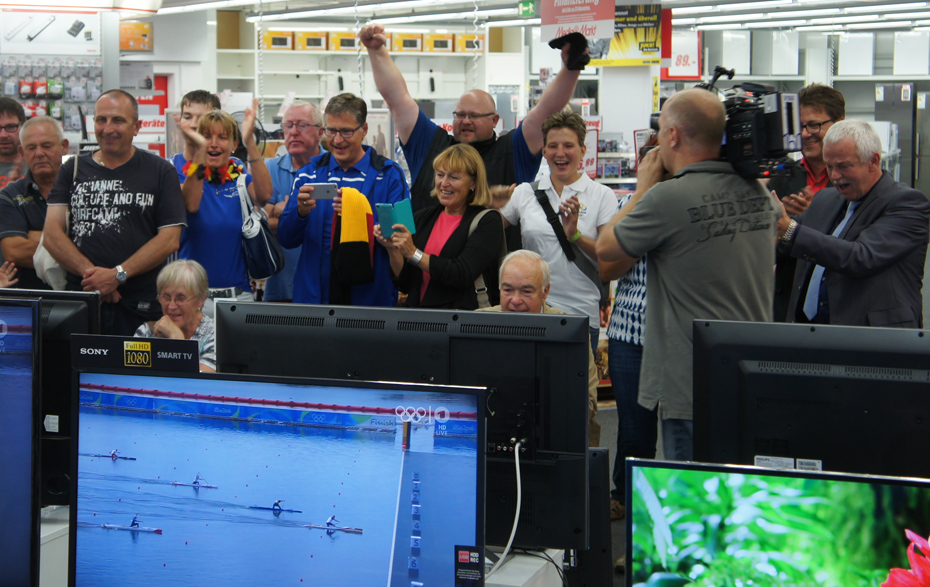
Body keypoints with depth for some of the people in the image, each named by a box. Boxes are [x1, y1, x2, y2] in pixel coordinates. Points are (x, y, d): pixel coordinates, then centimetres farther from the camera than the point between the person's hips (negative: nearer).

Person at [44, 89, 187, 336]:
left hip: (139, 307, -1)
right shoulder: (73, 170, 13)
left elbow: (170, 239, -1)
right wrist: (91, 273, -12)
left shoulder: (160, 171, 7)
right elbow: (52, 234, 4)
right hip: (79, 301, 2)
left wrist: (118, 275, -11)